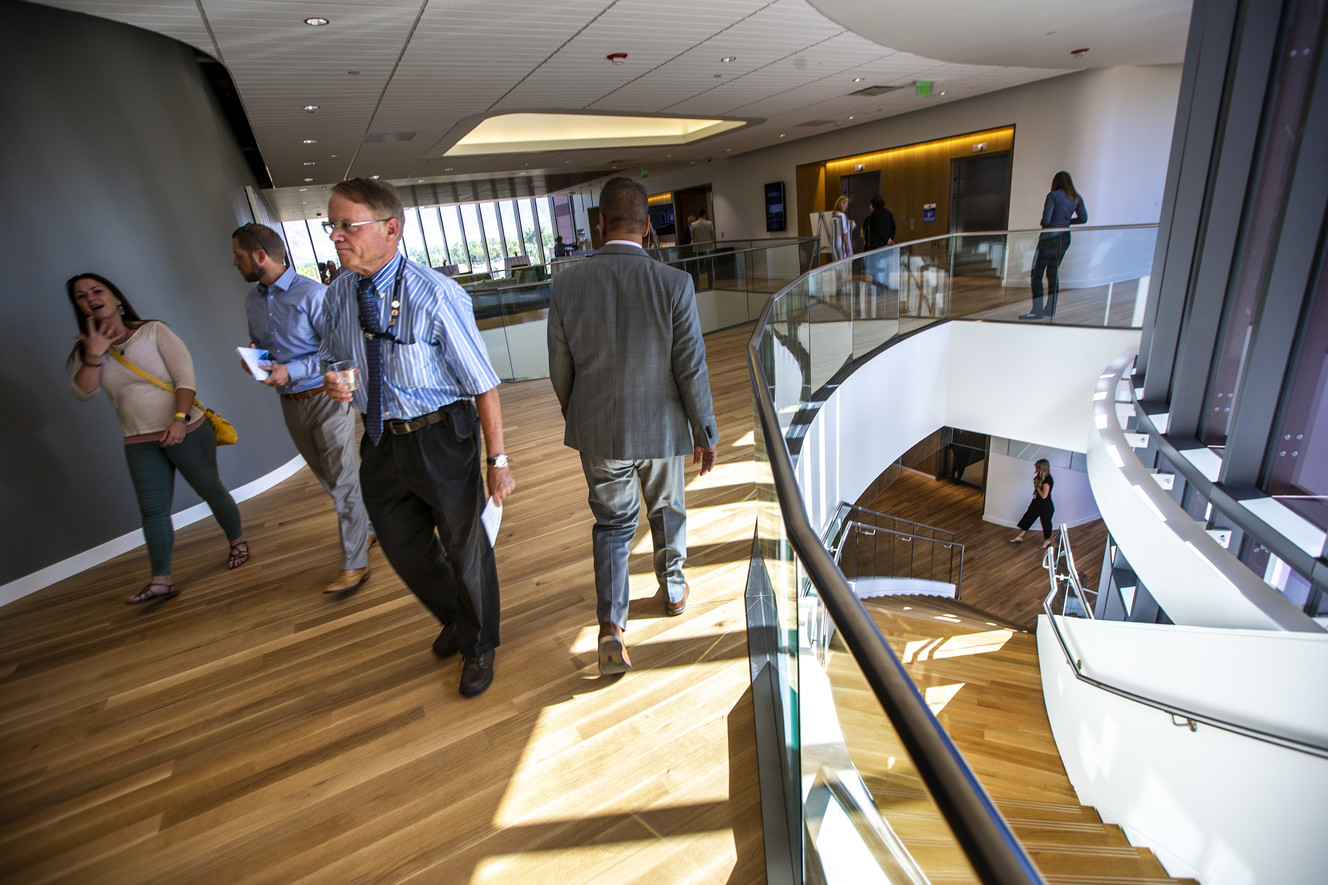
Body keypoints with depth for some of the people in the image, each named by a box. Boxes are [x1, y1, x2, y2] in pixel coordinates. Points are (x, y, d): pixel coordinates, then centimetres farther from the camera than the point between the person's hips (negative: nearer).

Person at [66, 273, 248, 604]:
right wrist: (94, 355, -16)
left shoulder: (153, 331, -3)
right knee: (152, 509, 1)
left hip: (185, 431, -4)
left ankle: (238, 542, 28)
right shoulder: (86, 349, 9)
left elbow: (185, 376, -11)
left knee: (210, 490, 7)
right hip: (139, 443, 4)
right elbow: (83, 392, -3)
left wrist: (180, 418, -21)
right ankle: (161, 580, 4)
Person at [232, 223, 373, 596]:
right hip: (291, 404, 8)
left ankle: (354, 564, 3)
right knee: (328, 479, 16)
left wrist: (291, 371, -21)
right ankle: (369, 526, 36)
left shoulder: (312, 294, -14)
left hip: (326, 398, -8)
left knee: (342, 481, -5)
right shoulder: (252, 300, 10)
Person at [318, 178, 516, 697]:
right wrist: (332, 384, -9)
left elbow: (482, 383, -19)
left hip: (441, 438, -6)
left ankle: (478, 646, 39)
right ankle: (454, 619, 52)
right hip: (380, 440, 7)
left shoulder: (436, 297, -20)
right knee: (402, 548, 21)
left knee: (465, 547, 11)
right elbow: (330, 360, 16)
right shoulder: (338, 294, 0)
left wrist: (498, 459, -18)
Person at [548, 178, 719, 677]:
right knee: (667, 511, 24)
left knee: (612, 523, 18)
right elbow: (691, 370, -12)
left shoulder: (567, 285, -10)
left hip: (598, 431, 1)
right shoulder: (674, 285, -16)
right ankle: (673, 591, 46)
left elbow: (561, 371, -2)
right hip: (660, 428, 0)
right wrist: (706, 434, 0)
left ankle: (610, 626, 6)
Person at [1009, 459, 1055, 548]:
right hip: (1037, 502, 9)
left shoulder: (1047, 480, -28)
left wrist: (1037, 486, -21)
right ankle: (1019, 536, 26)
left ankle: (1047, 540, 35)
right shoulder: (1041, 476, -2)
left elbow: (1044, 495, -28)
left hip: (1045, 506, -9)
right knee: (1027, 517, 14)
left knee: (1046, 522, 12)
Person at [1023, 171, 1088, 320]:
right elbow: (1083, 218, 8)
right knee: (1053, 273, 14)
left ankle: (1037, 310, -11)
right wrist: (1066, 221, 16)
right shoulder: (1077, 198, 8)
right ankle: (1051, 309, 15)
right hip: (1065, 239, 7)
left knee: (1036, 274, -5)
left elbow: (1045, 220, -17)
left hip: (1049, 239, -7)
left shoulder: (1053, 196, -11)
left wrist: (1043, 223, 6)